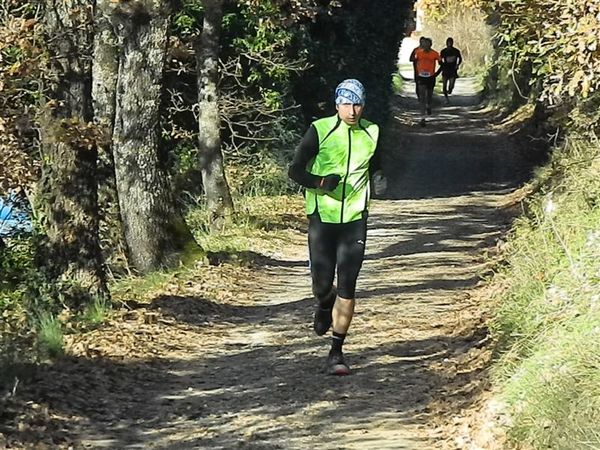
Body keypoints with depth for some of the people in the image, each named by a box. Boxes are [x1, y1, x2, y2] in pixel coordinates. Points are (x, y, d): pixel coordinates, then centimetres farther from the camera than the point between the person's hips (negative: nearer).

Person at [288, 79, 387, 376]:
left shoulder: (371, 133, 4)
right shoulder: (320, 130, -7)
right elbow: (295, 171, -4)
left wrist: (378, 179, -2)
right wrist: (321, 182, -22)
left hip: (355, 218, 2)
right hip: (322, 217, -2)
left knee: (347, 289, -4)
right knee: (322, 284, 1)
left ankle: (336, 353, 5)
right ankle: (324, 305, 40)